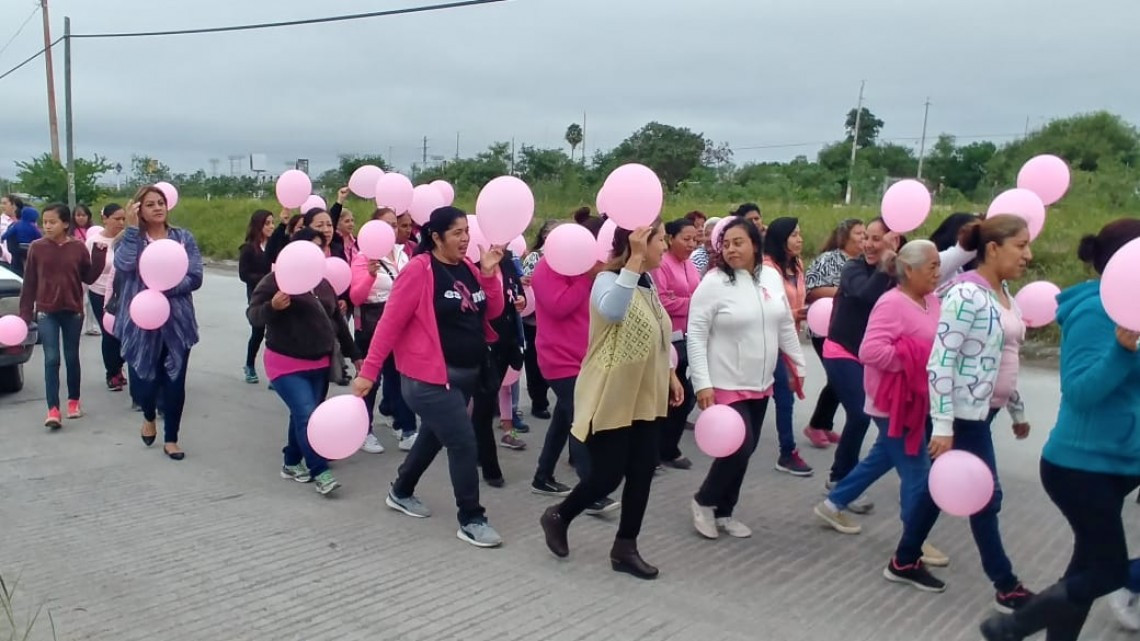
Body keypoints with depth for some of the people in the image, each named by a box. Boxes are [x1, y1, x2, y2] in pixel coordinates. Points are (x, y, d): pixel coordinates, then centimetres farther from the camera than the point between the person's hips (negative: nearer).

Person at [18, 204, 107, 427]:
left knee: (72, 358, 11)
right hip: (46, 312, -1)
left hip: (73, 311, 1)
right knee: (51, 359, -7)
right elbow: (29, 283, 1)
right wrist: (25, 313, -1)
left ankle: (74, 400, 26)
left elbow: (90, 278, 2)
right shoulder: (36, 248, -3)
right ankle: (53, 409, -9)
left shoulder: (78, 247, -3)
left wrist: (99, 253, -8)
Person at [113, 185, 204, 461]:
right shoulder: (130, 238, 3)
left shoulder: (184, 238, 4)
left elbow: (195, 278, -4)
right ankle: (149, 417, 38)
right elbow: (124, 266, -19)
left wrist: (164, 288, -18)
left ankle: (171, 439, 18)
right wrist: (132, 227, -17)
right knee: (144, 377, 4)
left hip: (177, 322, 0)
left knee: (174, 380, 2)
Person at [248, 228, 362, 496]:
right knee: (307, 415, -15)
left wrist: (354, 353, 21)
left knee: (302, 415, 13)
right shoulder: (276, 279, -10)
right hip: (287, 363, -7)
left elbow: (337, 320, 19)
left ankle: (291, 463, 29)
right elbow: (253, 315, -14)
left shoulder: (323, 283, 12)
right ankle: (320, 472, -10)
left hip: (319, 364, 7)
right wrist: (272, 306, -36)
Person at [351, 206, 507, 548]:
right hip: (430, 375, -8)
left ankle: (401, 492, 42)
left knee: (434, 435, 21)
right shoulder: (420, 269, -15)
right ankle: (471, 520, 5)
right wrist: (369, 370, -17)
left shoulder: (468, 267, 6)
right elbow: (391, 321, -15)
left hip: (467, 373, 8)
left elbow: (493, 311, 7)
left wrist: (489, 273, -8)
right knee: (463, 442, -8)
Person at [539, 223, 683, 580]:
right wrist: (635, 259, -43)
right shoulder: (608, 280, -18)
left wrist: (670, 374, 15)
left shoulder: (647, 282, 8)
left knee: (642, 473, 8)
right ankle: (558, 517, 26)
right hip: (611, 399, -8)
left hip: (645, 397, 8)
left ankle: (625, 548, 21)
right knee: (608, 476, -1)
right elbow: (613, 311, -44)